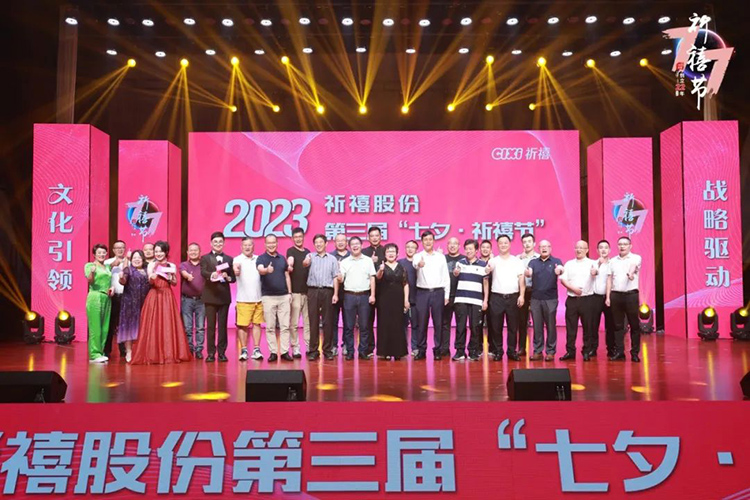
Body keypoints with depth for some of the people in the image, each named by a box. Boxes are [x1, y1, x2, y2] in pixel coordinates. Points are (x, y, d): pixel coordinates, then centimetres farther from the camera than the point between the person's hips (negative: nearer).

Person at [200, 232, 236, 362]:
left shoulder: (229, 259, 12)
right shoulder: (205, 258, 5)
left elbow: (233, 278, 8)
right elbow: (203, 272, -15)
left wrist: (227, 277, -15)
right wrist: (211, 274, -36)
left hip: (224, 296, 2)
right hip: (210, 296, -2)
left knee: (223, 325, 5)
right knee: (210, 325, 1)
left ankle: (222, 352, 10)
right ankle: (211, 353, 5)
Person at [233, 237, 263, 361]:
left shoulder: (258, 259, 9)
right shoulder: (238, 259, -4)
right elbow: (236, 266, -25)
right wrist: (236, 269, -49)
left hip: (258, 298, 3)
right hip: (243, 299, -3)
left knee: (257, 324, 6)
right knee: (243, 325, -1)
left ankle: (256, 350, 11)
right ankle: (243, 350, 7)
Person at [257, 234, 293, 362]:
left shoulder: (282, 258, 11)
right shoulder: (261, 258, -2)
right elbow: (260, 270, -24)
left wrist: (289, 292, 7)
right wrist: (267, 270, -47)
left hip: (284, 296, 3)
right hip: (268, 297, -3)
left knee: (285, 326, 3)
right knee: (270, 327, 0)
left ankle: (284, 351, 8)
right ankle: (273, 352, 6)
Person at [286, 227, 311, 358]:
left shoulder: (308, 252, 16)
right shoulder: (291, 251, -2)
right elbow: (290, 260, -25)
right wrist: (289, 266, -45)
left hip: (308, 291, 5)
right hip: (295, 292, -5)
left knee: (308, 321, 6)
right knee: (294, 323, -3)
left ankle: (309, 347, 12)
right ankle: (295, 348, 3)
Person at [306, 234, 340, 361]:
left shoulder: (332, 259, 11)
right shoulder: (310, 257, 12)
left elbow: (335, 278, 7)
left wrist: (335, 294, -2)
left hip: (327, 291, 0)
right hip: (313, 291, 0)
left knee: (328, 321, 2)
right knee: (313, 321, 1)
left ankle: (328, 350, 8)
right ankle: (313, 350, 6)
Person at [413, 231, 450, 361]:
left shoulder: (441, 257, 9)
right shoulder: (418, 256, 3)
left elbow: (446, 276, 9)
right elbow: (415, 264, -23)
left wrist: (447, 295, 3)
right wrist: (419, 264, -48)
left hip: (438, 292, 1)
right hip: (422, 292, -1)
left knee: (438, 323, 3)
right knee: (422, 322, 2)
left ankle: (437, 350, 10)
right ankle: (421, 350, 10)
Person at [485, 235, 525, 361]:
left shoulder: (517, 261, 8)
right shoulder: (493, 261, 6)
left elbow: (521, 279, 5)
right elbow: (486, 271, -16)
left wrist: (521, 295, -6)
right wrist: (487, 269, -40)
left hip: (513, 297, 0)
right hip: (497, 297, 0)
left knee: (513, 326, 4)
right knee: (496, 326, 2)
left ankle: (511, 351, 12)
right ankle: (498, 351, 11)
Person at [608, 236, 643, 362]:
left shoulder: (636, 258, 3)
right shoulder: (613, 261, 14)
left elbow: (633, 267, -21)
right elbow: (610, 279, 13)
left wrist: (631, 273, -44)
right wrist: (608, 296, 6)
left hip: (631, 294, -3)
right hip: (616, 295, 3)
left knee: (634, 325, 0)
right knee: (618, 325, 5)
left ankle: (635, 353, 7)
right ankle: (619, 352, 9)